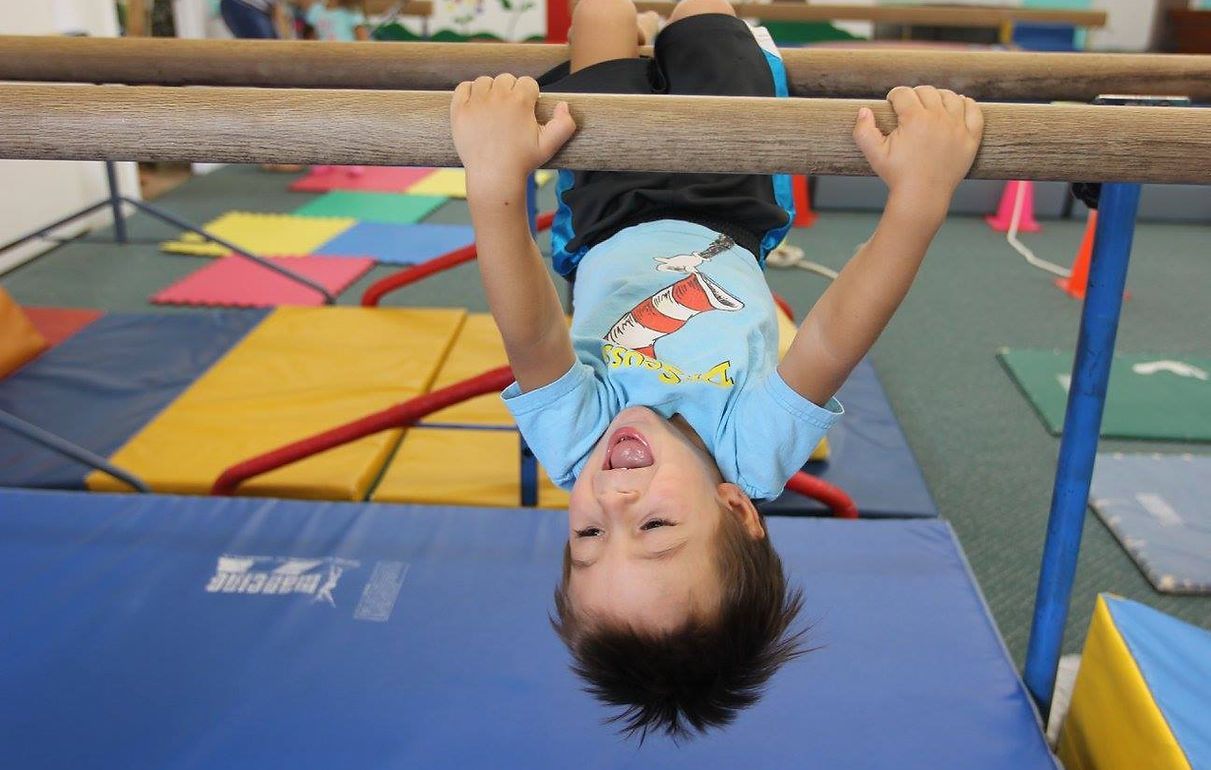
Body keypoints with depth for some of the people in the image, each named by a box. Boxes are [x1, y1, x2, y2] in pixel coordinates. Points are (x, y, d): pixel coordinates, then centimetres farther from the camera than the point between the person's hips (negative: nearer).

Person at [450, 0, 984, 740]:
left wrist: (496, 183, -65)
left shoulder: (572, 440, -41)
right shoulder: (756, 451, -42)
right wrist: (922, 197, -67)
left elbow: (534, 339, -52)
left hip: (609, 237, 0)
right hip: (729, 229, 0)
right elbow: (837, 334, -54)